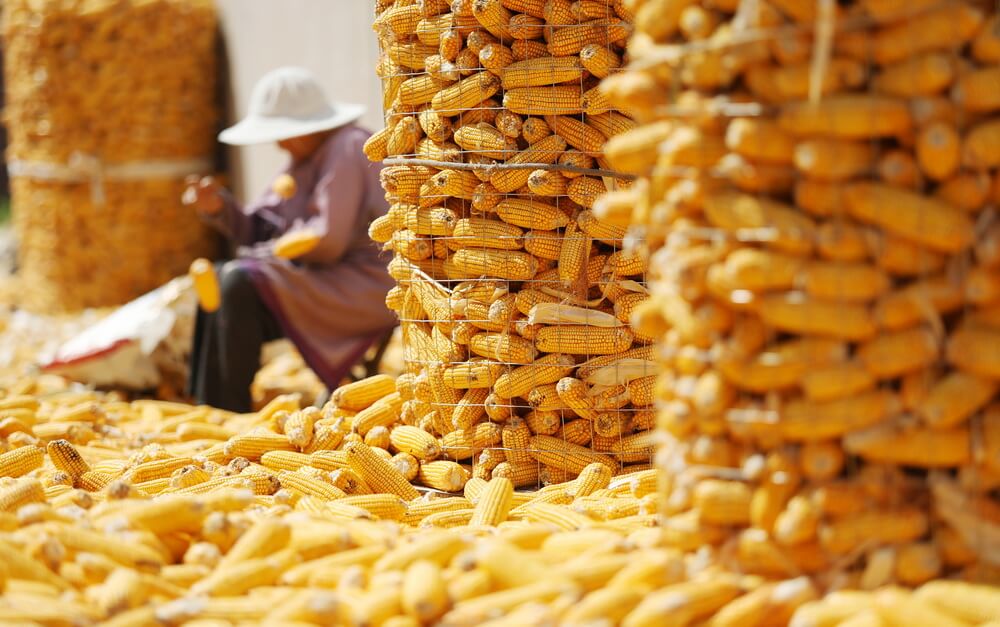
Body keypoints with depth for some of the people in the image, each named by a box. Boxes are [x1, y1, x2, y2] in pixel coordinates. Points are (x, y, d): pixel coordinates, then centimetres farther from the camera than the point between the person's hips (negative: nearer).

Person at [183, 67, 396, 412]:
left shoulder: (345, 151, -15)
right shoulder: (304, 159, 14)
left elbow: (327, 242, -23)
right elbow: (257, 233, 10)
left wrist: (270, 253, -8)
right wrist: (219, 208, -8)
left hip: (365, 290, -10)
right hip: (329, 281, 10)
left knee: (239, 282, -22)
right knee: (217, 280, 3)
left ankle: (234, 410, -15)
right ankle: (209, 412, -3)